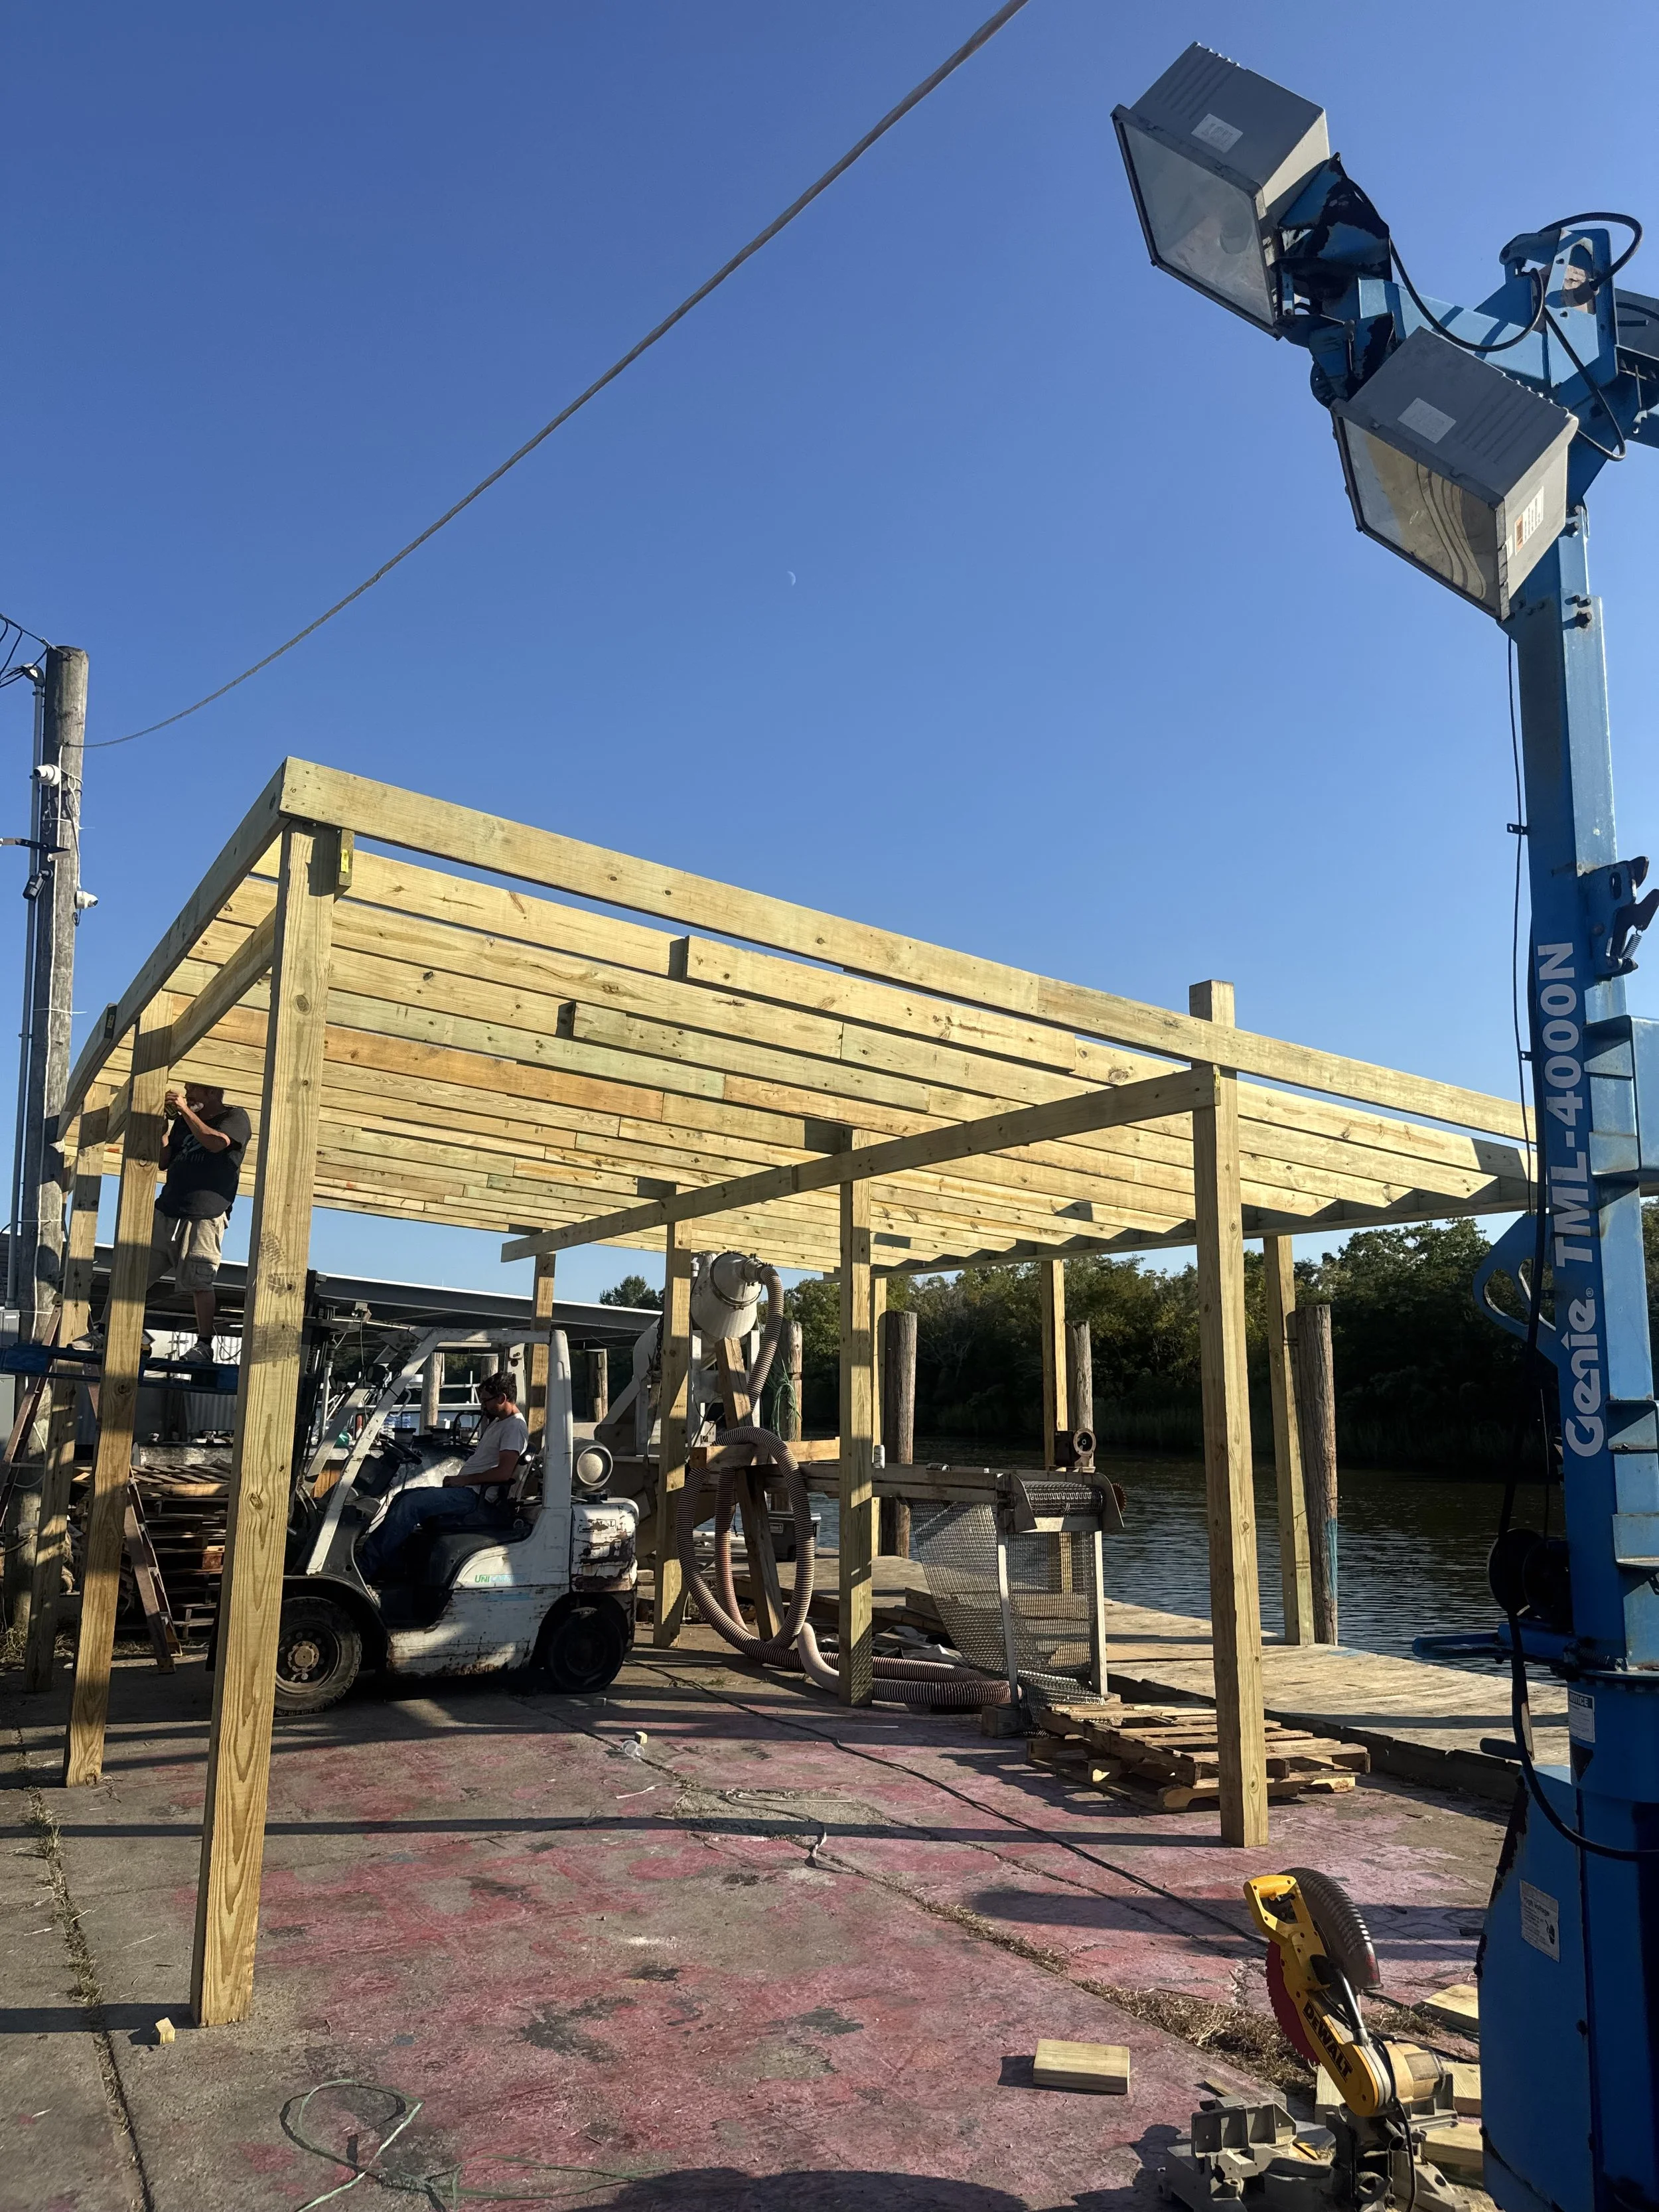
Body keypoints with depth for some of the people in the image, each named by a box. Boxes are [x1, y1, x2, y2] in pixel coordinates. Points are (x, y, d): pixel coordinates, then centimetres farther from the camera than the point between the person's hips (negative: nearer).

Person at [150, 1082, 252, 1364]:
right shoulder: (184, 1121, 20)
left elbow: (215, 1142, -21)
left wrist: (185, 1110, -14)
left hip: (205, 1216, -7)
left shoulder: (235, 1118, -1)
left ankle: (204, 1344, -1)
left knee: (199, 1283, -9)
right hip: (167, 1211, 7)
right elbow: (163, 1161, 18)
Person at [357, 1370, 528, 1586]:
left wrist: (463, 1479, -15)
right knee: (403, 1496, 6)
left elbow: (504, 1472, -22)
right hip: (466, 1490, 11)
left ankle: (366, 1567, -17)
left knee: (411, 1503, -21)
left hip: (476, 1496, -11)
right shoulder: (498, 1422, 22)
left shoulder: (514, 1427, -11)